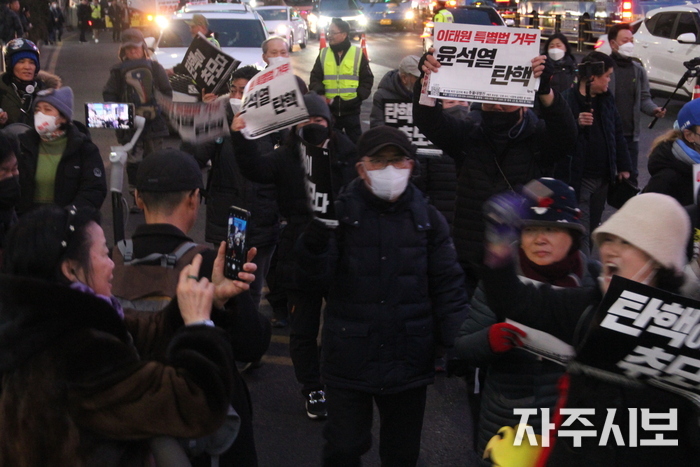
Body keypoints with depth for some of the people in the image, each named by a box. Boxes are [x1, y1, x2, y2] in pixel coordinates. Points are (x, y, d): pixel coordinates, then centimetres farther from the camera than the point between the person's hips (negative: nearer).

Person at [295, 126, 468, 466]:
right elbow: (316, 273, -15)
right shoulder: (341, 212, -4)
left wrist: (458, 345, -6)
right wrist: (316, 236, -35)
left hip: (409, 360, 2)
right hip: (350, 358, -2)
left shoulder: (427, 219, 3)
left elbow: (448, 285, 4)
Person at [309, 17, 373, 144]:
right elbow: (315, 78, 7)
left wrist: (359, 96, -10)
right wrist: (319, 93, -12)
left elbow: (367, 79, 4)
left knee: (355, 142, 5)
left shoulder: (358, 53, 0)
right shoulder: (323, 54, 6)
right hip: (329, 109, 2)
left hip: (351, 110, -2)